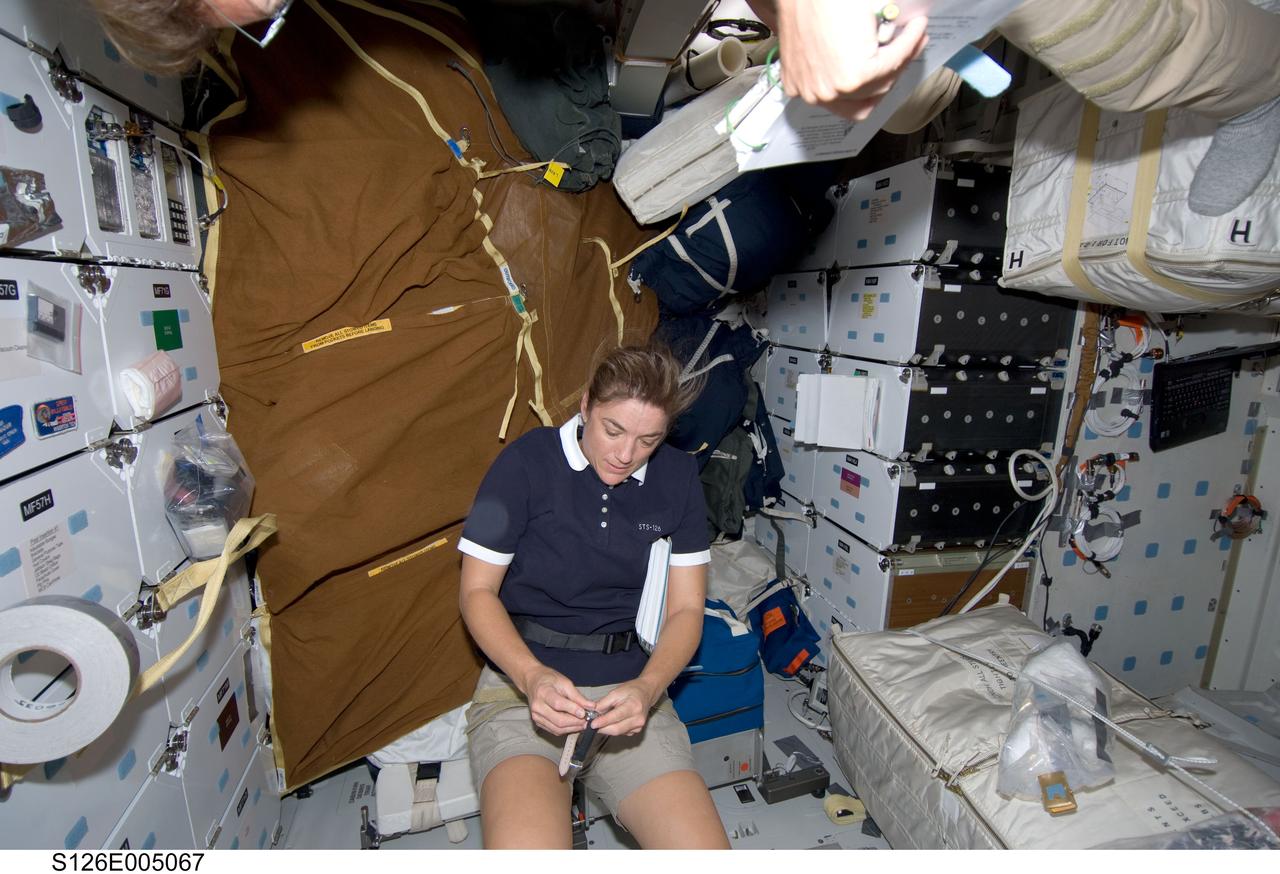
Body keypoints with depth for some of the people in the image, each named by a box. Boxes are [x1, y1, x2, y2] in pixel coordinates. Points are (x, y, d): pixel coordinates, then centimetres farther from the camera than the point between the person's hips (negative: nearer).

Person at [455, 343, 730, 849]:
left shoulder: (677, 479, 2)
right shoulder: (528, 462, -7)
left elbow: (686, 609, 3)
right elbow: (477, 590, -3)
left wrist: (648, 687, -16)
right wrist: (532, 675, -21)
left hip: (630, 688, 3)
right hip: (523, 682, -2)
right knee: (525, 851, -29)